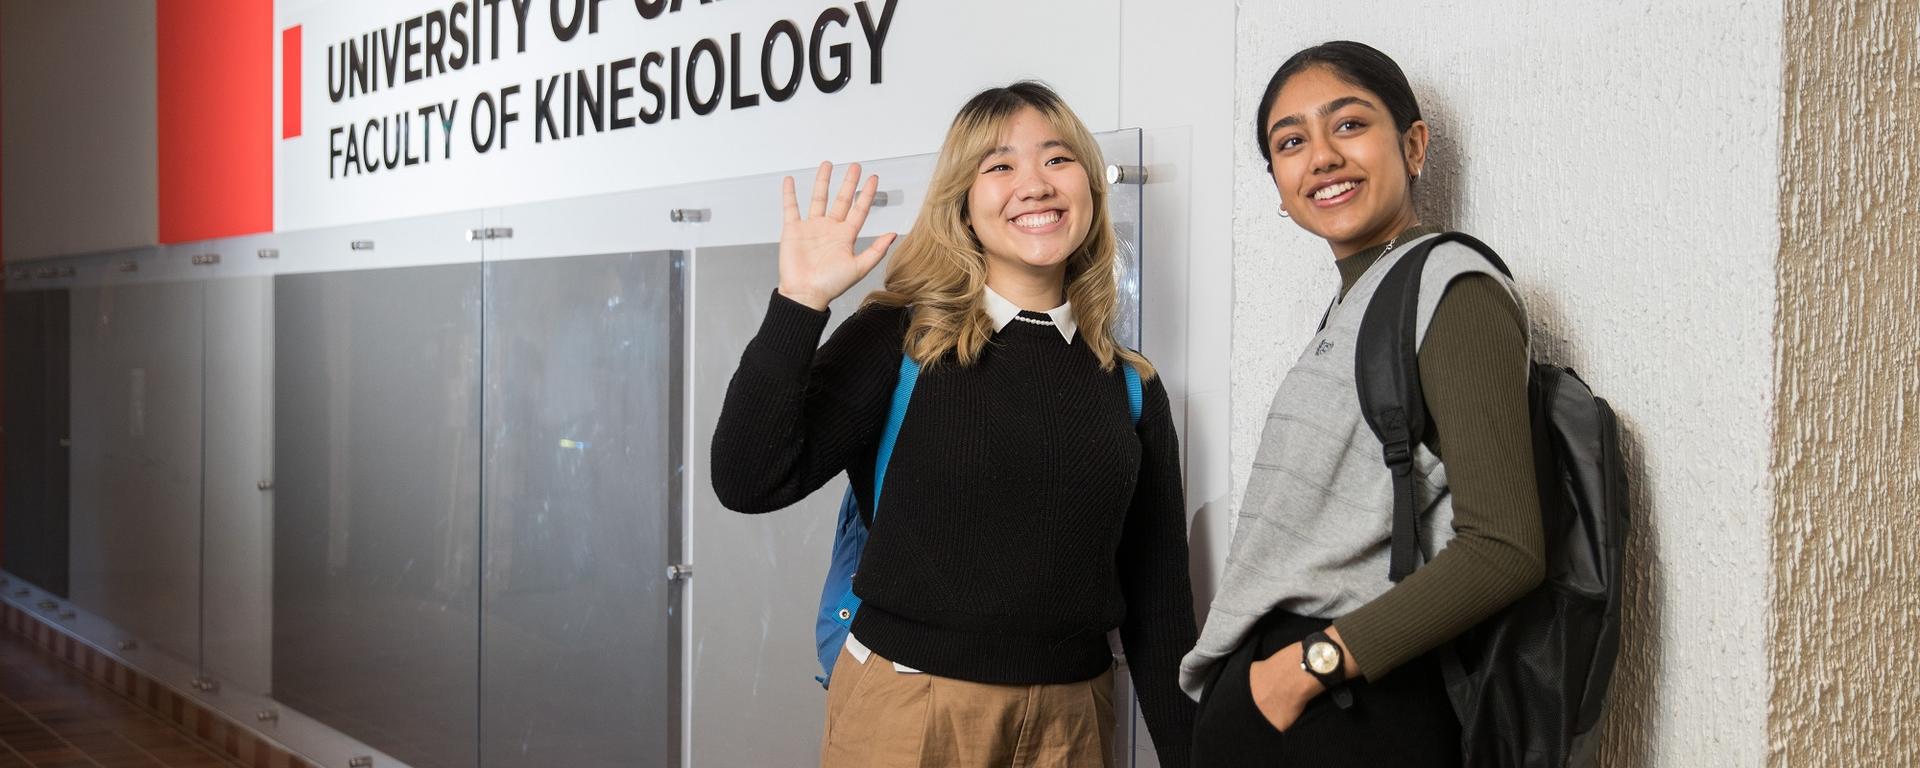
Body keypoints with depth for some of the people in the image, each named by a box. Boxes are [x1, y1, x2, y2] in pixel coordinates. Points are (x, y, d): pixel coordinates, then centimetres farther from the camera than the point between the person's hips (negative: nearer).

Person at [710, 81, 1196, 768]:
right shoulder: (899, 340, -6)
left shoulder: (1130, 385, 5)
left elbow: (1158, 602, 8)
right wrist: (798, 304, -22)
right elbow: (750, 484, -17)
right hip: (907, 708, -3)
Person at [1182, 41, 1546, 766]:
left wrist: (1311, 661, -16)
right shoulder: (1348, 309, 14)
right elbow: (1314, 534, 12)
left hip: (1357, 708, -7)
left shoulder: (1452, 288, -10)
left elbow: (1504, 550, -19)